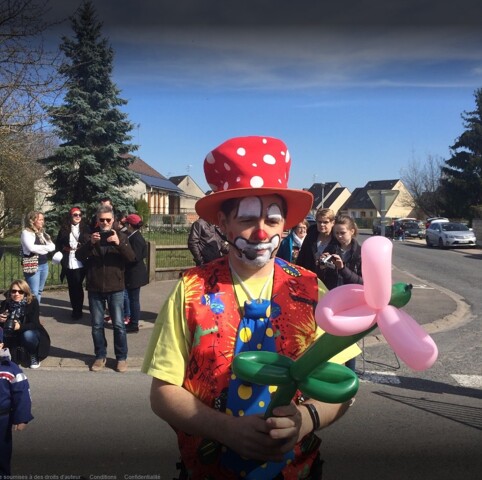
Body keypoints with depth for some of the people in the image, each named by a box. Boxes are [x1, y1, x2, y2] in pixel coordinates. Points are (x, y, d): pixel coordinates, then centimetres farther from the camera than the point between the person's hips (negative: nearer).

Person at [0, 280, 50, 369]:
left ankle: (34, 356, -5)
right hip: (13, 336, 4)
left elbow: (34, 324, -26)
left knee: (28, 335, -37)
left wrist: (20, 326, -45)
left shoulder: (32, 302, -20)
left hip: (31, 333, -4)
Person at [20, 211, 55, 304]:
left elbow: (52, 246, 6)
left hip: (44, 264, 7)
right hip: (33, 266, -7)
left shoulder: (43, 233, 14)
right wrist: (45, 247, -8)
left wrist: (39, 249, -8)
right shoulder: (26, 232, -6)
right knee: (34, 293, -8)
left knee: (39, 291, 12)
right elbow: (31, 247, -21)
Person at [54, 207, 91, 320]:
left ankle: (78, 310, 11)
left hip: (81, 263, -2)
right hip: (68, 263, 2)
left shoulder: (86, 228, 2)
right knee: (72, 287, 9)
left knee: (78, 286, -1)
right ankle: (75, 309, 21)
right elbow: (58, 244, 8)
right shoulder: (64, 229, 5)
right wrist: (60, 256, -3)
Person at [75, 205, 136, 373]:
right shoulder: (91, 236, 6)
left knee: (119, 325, 1)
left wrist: (119, 243, -27)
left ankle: (121, 358, 13)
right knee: (97, 325, 9)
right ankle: (100, 356, 22)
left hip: (116, 288, -1)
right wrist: (90, 243, -24)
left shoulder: (121, 236, 3)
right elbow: (78, 256, -7)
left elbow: (131, 258, -10)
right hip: (95, 288, 2)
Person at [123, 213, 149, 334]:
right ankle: (132, 322, 27)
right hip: (134, 274, 10)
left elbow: (135, 258, -24)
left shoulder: (136, 239, -20)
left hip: (134, 275, -10)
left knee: (134, 299, -1)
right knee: (132, 299, 17)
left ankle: (134, 325, 8)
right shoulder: (135, 236, 10)